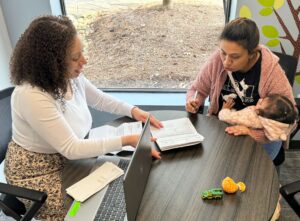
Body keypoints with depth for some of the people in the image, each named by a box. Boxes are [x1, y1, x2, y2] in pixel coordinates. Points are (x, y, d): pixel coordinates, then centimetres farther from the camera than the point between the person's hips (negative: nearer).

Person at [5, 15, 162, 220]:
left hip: (72, 157, 7)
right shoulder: (32, 97, -34)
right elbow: (71, 149, -32)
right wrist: (126, 140, -31)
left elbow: (99, 98, 8)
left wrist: (133, 110, -7)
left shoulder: (71, 76, -10)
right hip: (39, 172, -6)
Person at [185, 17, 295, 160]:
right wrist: (193, 102, -21)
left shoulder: (272, 72, -21)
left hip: (261, 135, -1)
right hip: (221, 128, 2)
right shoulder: (217, 60, -15)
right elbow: (197, 90, 2)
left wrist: (254, 134, -30)